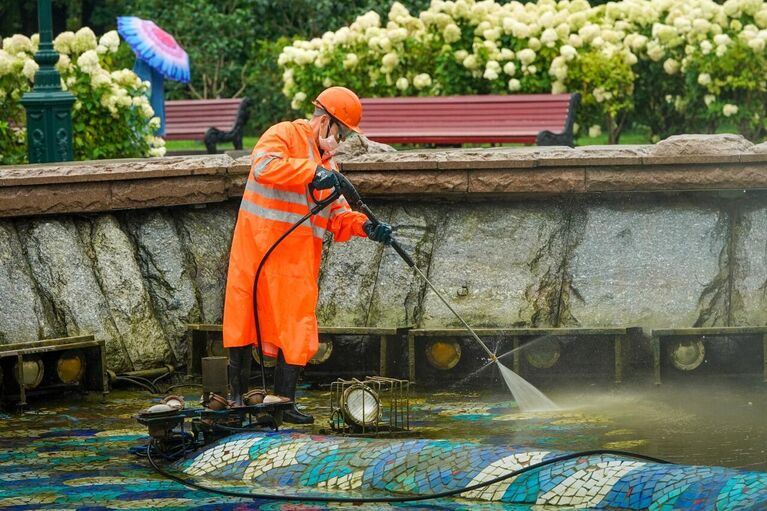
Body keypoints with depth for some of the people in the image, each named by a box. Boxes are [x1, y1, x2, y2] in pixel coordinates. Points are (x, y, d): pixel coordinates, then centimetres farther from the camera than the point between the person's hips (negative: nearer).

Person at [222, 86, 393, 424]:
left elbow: (337, 215, 17)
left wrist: (364, 226, -3)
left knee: (296, 330, -1)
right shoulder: (284, 136, -3)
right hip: (257, 247, -6)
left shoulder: (327, 164, 21)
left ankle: (284, 402, 2)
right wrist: (312, 173, -24)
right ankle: (238, 394, 11)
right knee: (243, 317, 1)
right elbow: (264, 166, -23)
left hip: (297, 259, 6)